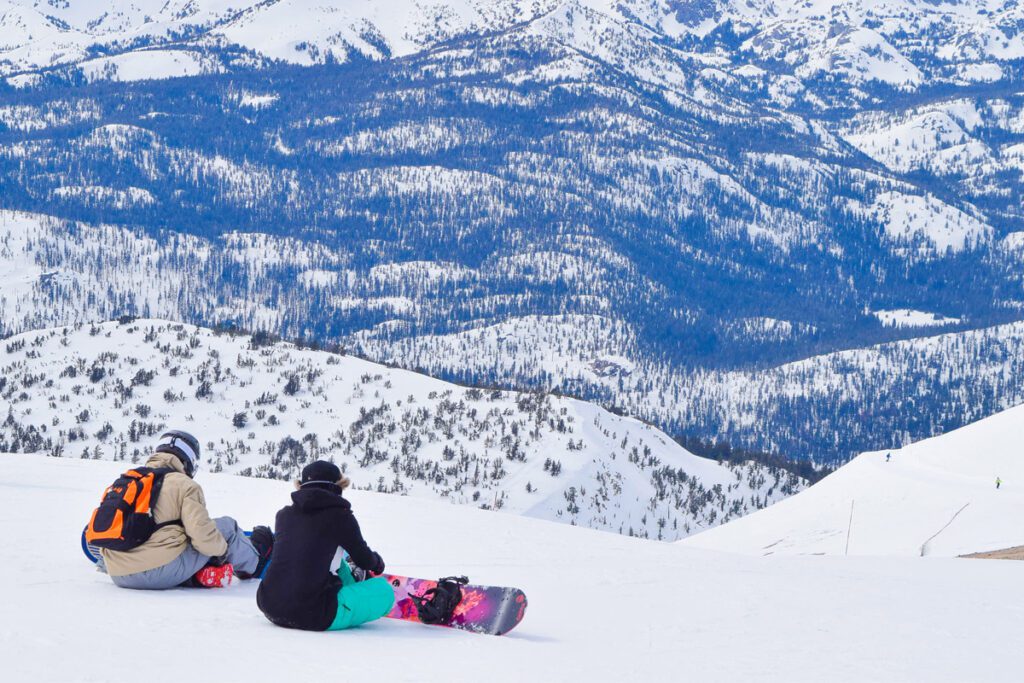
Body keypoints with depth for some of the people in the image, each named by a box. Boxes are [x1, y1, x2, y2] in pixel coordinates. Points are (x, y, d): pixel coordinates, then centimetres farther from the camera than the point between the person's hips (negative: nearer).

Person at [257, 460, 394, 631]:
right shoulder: (339, 516, -2)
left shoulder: (284, 515, 12)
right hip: (314, 617, -5)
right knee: (383, 589, 16)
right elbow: (364, 560, 11)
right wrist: (377, 563, 38)